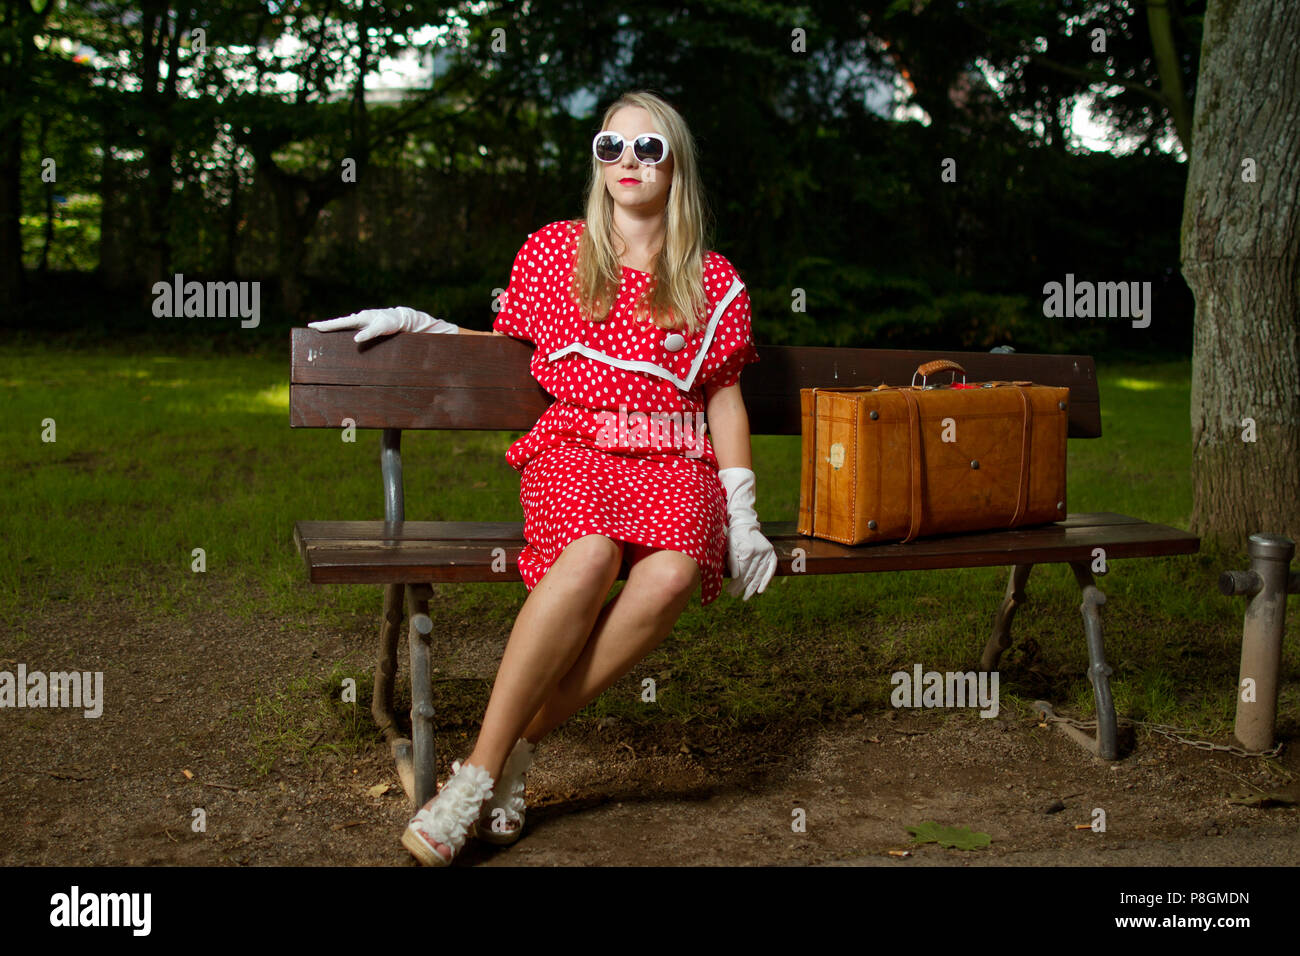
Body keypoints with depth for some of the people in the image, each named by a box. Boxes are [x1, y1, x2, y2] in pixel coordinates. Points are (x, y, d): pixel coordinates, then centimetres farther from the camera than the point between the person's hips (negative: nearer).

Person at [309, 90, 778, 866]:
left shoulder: (715, 282, 15)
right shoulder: (553, 251, 14)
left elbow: (726, 401, 14)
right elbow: (502, 346, 26)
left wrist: (743, 516, 4)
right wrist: (412, 322, 13)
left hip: (676, 461, 1)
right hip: (576, 446, -1)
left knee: (672, 573, -35)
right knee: (590, 555, -37)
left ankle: (519, 743, -23)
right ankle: (482, 768, -29)